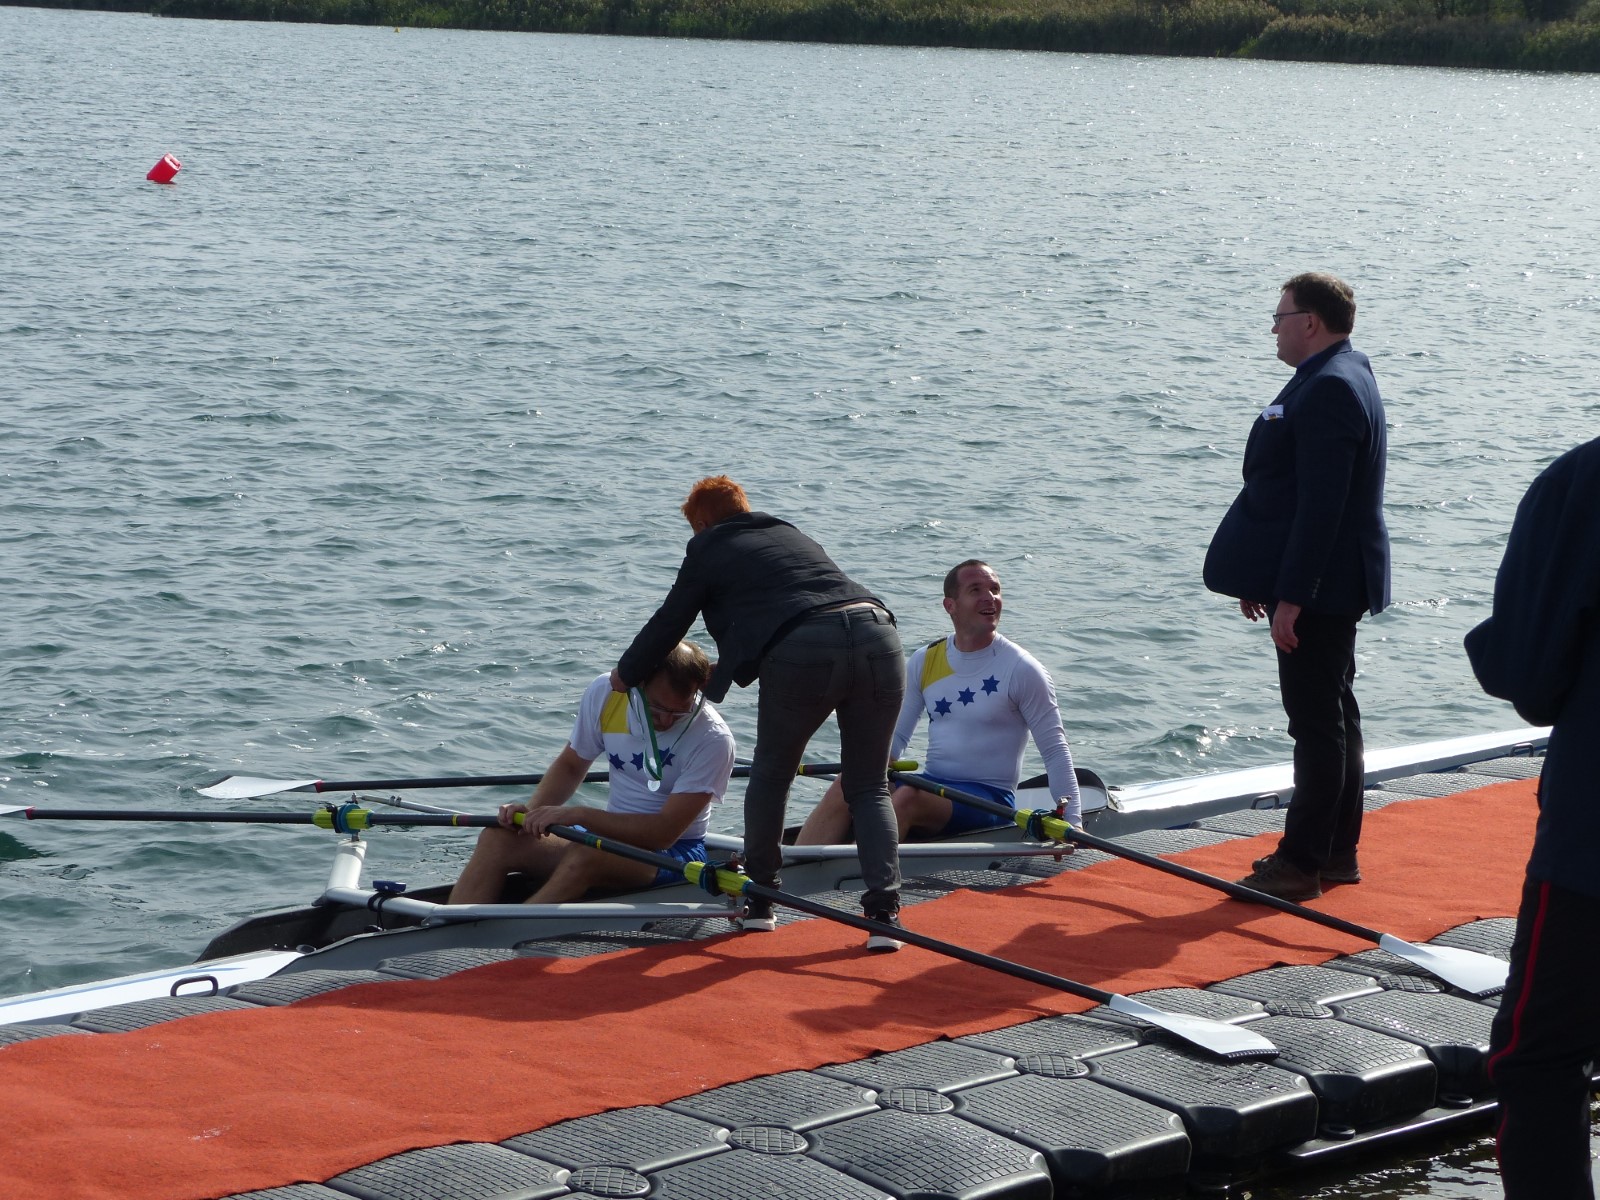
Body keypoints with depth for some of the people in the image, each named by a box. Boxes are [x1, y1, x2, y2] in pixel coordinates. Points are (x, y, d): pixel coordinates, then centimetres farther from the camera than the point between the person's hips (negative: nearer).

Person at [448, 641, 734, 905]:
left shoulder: (713, 739, -19)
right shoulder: (606, 694, -5)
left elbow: (664, 833, -23)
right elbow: (571, 765, 10)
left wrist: (578, 815, -30)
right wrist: (532, 811, -10)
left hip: (675, 851, -6)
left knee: (584, 857, -37)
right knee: (497, 839, -18)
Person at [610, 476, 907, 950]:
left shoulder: (709, 550, 18)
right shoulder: (794, 535, 34)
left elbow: (669, 622, 24)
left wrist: (627, 671, 43)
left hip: (801, 652, -4)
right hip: (879, 637, 4)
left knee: (771, 774, 19)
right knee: (869, 787, 13)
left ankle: (758, 898, 26)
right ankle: (884, 910, -1)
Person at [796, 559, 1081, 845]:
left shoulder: (1020, 669, -3)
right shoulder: (924, 662, 10)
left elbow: (1055, 749, -3)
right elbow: (896, 735, 14)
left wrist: (1073, 822, -12)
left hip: (989, 800, -5)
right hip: (931, 786, 5)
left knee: (906, 799, -34)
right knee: (845, 789, -21)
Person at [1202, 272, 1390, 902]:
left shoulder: (1330, 389, -19)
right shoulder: (1333, 379, 15)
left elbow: (1321, 503, -24)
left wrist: (1290, 595, -24)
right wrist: (1263, 578, 20)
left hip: (1319, 588, -11)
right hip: (1328, 587, 11)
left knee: (1318, 721, -6)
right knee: (1333, 716, 15)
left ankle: (1302, 862, -1)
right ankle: (1337, 852, 23)